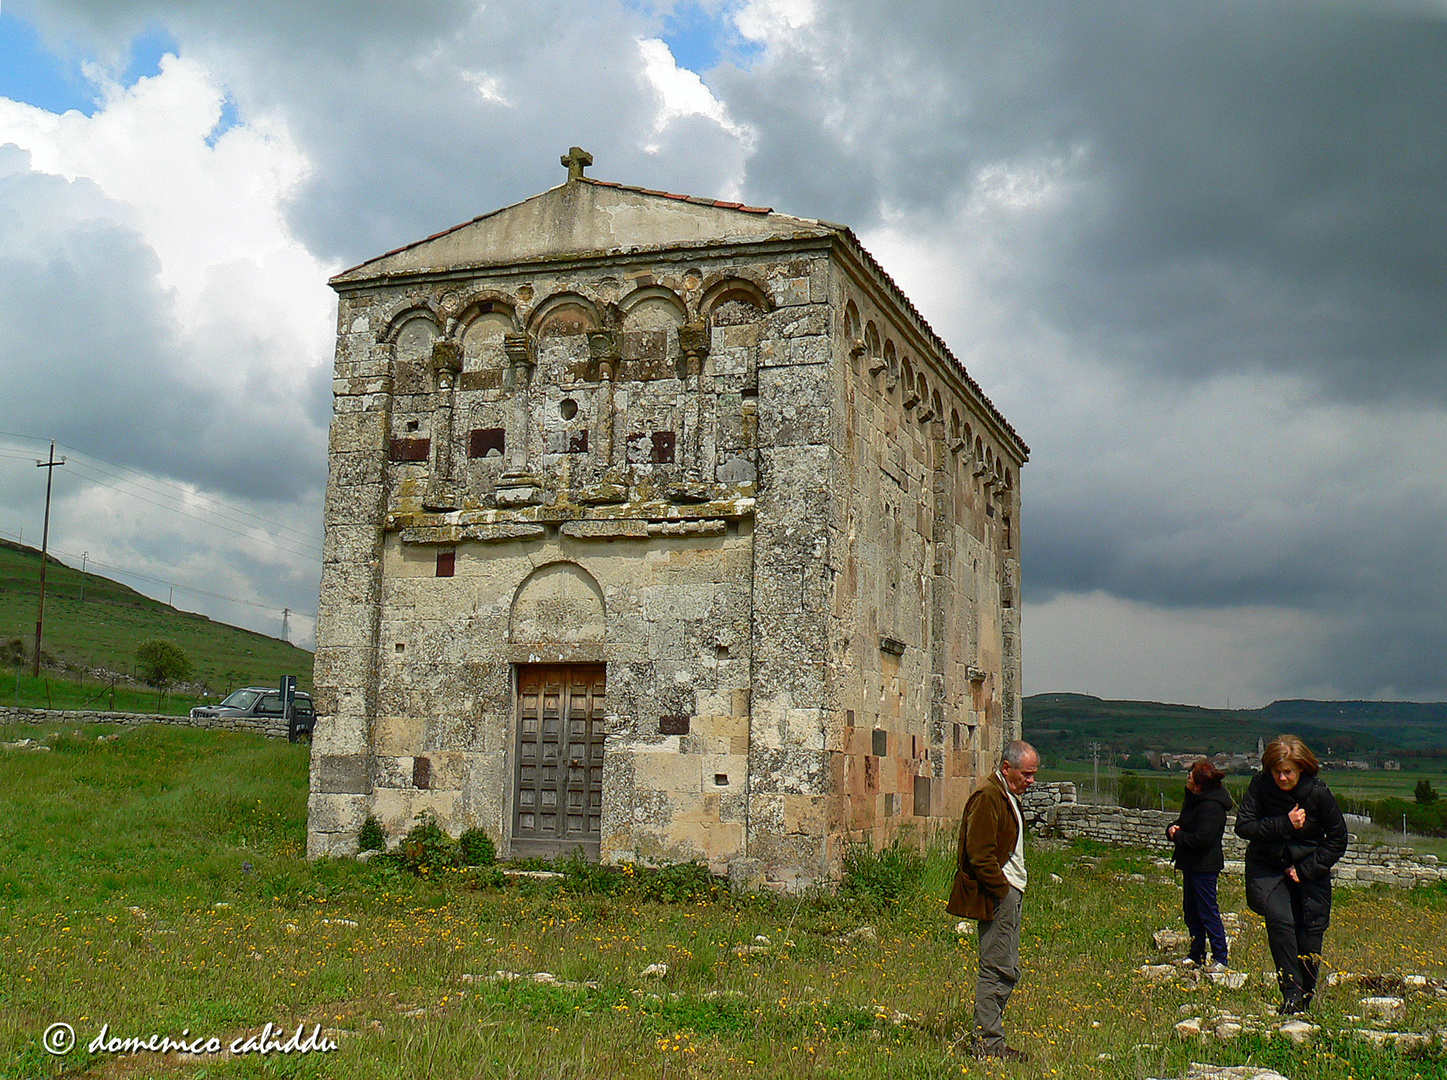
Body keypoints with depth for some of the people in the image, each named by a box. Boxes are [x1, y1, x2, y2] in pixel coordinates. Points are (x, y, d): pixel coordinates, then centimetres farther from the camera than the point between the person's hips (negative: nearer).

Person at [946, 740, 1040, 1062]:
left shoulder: (1007, 797, 18)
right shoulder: (987, 797, -15)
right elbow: (980, 855, -21)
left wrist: (1015, 890, 16)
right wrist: (1003, 891, -17)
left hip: (1009, 894, 11)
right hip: (997, 897, -10)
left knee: (1006, 971, 13)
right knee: (998, 970, -7)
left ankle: (988, 1037, 19)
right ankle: (988, 1043, -1)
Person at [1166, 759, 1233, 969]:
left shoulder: (1211, 807, -23)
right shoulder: (1193, 799, 9)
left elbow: (1201, 838, -30)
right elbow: (1183, 822, 22)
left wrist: (1178, 837, -15)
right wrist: (1173, 828, -1)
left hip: (1204, 867, -10)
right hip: (1192, 865, 11)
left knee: (1208, 912, -3)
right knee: (1190, 910, 17)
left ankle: (1220, 958, 6)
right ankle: (1196, 955, 27)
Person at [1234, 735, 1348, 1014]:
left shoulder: (1318, 793, -15)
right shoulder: (1260, 785, -14)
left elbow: (1337, 841, -4)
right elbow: (1243, 827, -16)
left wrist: (1305, 870, -10)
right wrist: (1285, 824, -25)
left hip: (1308, 869, 0)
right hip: (1267, 867, 0)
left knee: (1309, 939, -1)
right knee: (1280, 920, -24)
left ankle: (1305, 1000, 20)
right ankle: (1290, 994, -18)